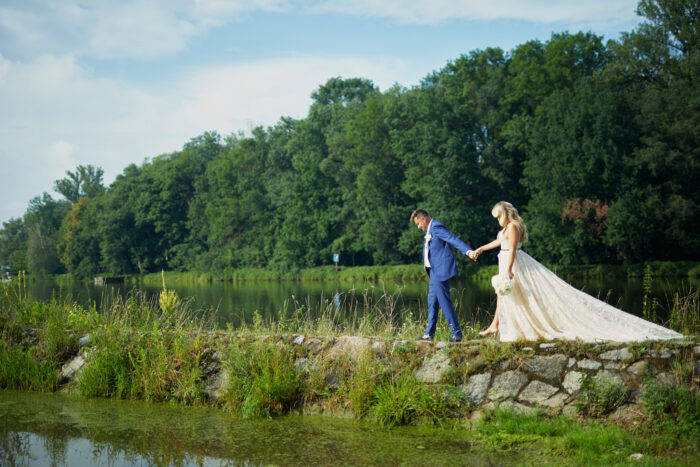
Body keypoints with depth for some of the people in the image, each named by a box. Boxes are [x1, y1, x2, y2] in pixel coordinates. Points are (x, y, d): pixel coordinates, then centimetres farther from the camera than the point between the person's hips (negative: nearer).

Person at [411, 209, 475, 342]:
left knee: (444, 302, -8)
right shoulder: (430, 230, 20)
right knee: (432, 303, 14)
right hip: (434, 271, 10)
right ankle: (429, 334, 22)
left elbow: (453, 239, -23)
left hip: (441, 271, -10)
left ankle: (456, 333, -4)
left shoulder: (436, 227, -13)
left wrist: (468, 251, -36)